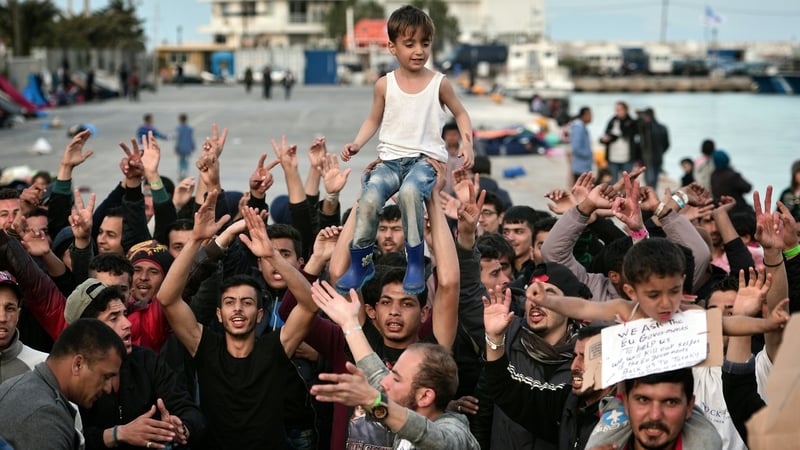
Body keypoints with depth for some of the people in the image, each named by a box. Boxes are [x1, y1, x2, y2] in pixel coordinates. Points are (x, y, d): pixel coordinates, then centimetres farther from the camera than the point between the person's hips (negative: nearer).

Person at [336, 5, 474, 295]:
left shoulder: (439, 83, 2)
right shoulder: (385, 85, 6)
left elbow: (460, 113, 16)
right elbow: (374, 120, 18)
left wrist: (467, 142, -1)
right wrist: (357, 144, 1)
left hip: (426, 158, -2)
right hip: (390, 158, 2)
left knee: (409, 192, -37)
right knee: (369, 198, -28)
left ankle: (416, 262, -22)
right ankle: (360, 263, -8)